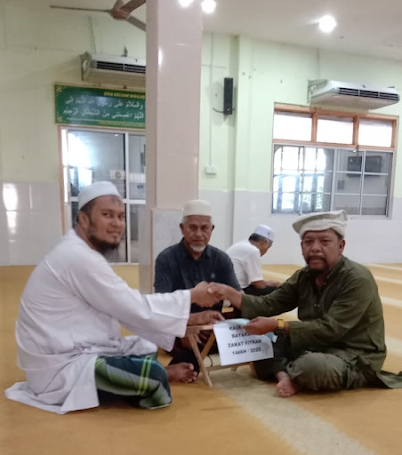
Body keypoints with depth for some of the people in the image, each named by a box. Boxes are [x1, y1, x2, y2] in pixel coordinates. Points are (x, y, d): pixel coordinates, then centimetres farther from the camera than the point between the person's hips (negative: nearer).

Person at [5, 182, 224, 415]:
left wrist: (191, 319, 1)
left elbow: (128, 309, 5)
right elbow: (137, 309, -21)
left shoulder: (85, 254, 8)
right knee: (153, 374, -24)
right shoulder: (79, 257, -23)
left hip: (74, 353, 10)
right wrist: (193, 296, -10)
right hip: (60, 367, -10)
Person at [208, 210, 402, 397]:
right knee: (258, 338, -1)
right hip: (315, 347, 7)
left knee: (312, 366, -37)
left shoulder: (358, 280, -20)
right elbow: (268, 304, -4)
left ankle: (285, 371, -6)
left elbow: (330, 329, -27)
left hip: (355, 359, -6)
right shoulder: (303, 277, 2)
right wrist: (229, 293, -19)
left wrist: (277, 325, -29)